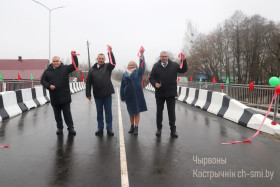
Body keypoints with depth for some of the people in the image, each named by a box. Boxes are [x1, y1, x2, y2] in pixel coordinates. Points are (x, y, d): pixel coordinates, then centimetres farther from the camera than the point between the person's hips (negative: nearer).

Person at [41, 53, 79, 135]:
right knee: (57, 115, 12)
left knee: (67, 114, 3)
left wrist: (74, 56, -17)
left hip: (65, 97, -2)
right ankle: (59, 128, 26)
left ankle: (71, 128, 11)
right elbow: (42, 80, 8)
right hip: (54, 98, 2)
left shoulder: (65, 68, 2)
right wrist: (49, 86, -10)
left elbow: (75, 65, -5)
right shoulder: (48, 71, 6)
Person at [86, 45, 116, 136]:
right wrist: (88, 94, 0)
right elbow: (88, 82, 6)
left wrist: (110, 52, -28)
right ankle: (100, 128, 22)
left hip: (107, 94, -1)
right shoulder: (92, 69, 7)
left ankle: (109, 128, 14)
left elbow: (113, 63, -17)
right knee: (99, 112, 11)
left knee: (108, 112, 5)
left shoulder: (107, 67, 4)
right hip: (97, 95, 2)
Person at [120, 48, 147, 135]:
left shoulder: (138, 72, 3)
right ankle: (132, 127, 26)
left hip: (137, 95, -2)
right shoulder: (125, 74, 7)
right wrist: (123, 97, 5)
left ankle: (136, 128, 8)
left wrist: (142, 55, -25)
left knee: (137, 112, 2)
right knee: (131, 112, 12)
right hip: (128, 95, 2)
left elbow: (142, 65, -14)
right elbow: (122, 86, 8)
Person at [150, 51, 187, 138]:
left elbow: (183, 70, 0)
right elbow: (151, 78, 2)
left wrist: (184, 60, -13)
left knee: (171, 111, 6)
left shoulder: (174, 65, 3)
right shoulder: (156, 66, 1)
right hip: (159, 93, 0)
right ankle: (159, 128, 25)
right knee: (159, 111, 11)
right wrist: (155, 84, -17)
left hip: (171, 93, 0)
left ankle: (173, 129, 17)